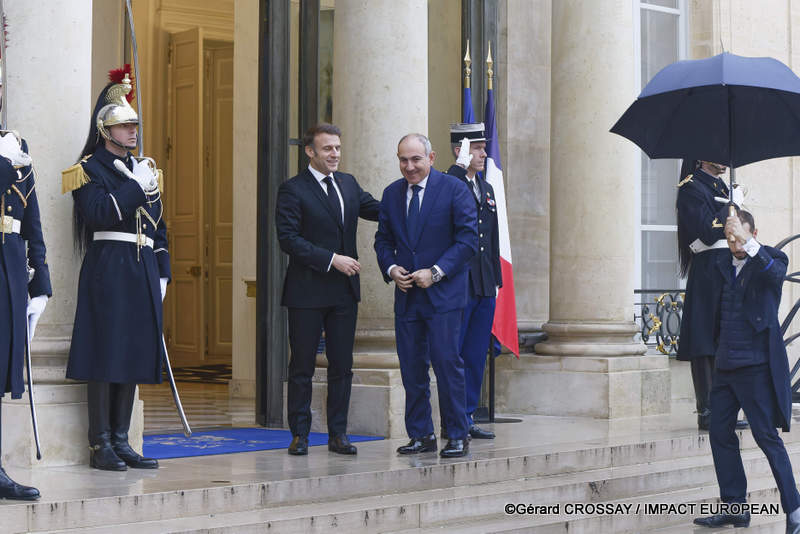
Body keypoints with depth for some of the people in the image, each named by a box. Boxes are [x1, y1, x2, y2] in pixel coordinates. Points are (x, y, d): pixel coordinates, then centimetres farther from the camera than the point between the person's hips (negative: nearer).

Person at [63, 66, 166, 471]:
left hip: (142, 272, 7)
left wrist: (162, 274, 14)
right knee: (105, 354, -6)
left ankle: (121, 441, 13)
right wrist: (136, 187, -15)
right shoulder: (89, 170, -1)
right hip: (107, 270, -7)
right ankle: (100, 445, -1)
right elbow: (98, 213, -19)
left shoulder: (144, 171, 19)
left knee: (134, 354, 7)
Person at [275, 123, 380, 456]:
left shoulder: (348, 184, 13)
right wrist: (331, 259, -17)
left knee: (342, 365, 7)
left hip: (345, 291, 5)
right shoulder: (293, 190, -6)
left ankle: (338, 434, 15)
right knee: (302, 366, 2)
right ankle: (300, 435, 11)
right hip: (307, 291, -5)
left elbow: (379, 210, 14)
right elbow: (288, 239, -13)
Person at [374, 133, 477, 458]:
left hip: (443, 294, -5)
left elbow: (467, 239, -8)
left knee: (447, 363, -6)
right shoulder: (392, 194, 11)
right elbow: (383, 239, 17)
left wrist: (436, 272, -15)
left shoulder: (454, 190, -5)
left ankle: (457, 436, 4)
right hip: (406, 295, 5)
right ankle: (421, 435, 16)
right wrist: (391, 268, -3)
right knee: (411, 367, 6)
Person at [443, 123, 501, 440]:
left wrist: (496, 280, 18)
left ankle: (467, 419, 17)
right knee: (452, 357, -1)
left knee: (476, 357, 10)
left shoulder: (486, 189, 17)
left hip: (484, 287, 7)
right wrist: (461, 166, -26)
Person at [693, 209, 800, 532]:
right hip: (726, 365, 7)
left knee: (767, 436, -7)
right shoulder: (722, 265, 12)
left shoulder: (768, 260, -4)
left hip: (755, 365, -7)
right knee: (719, 433, 7)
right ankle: (735, 507, 16)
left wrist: (748, 242, -42)